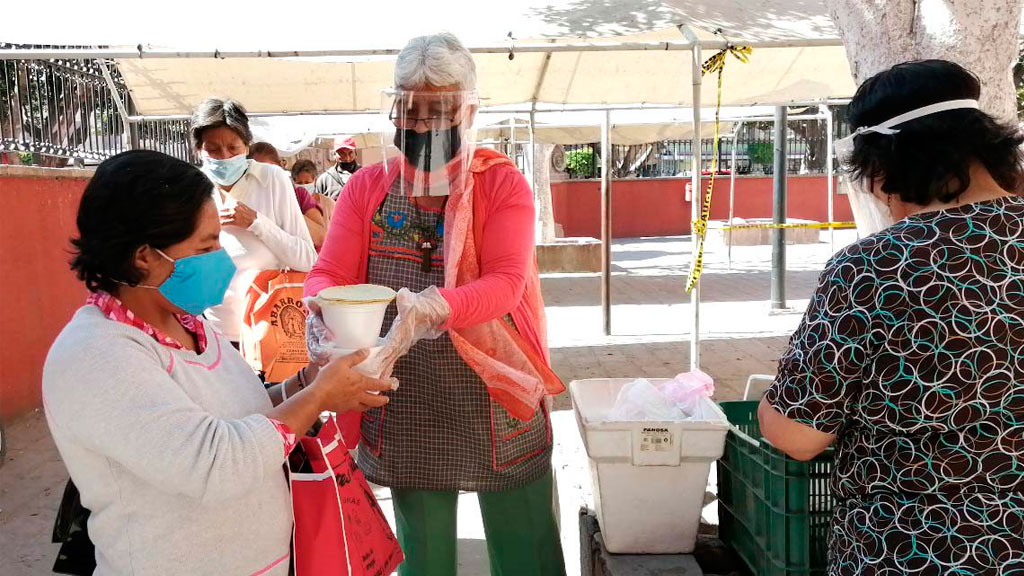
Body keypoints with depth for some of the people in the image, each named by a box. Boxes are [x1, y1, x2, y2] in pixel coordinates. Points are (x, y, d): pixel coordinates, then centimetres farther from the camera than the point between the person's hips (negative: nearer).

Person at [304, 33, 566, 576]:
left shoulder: (502, 182, -6)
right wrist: (322, 312, -28)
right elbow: (327, 273, -4)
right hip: (404, 408, 2)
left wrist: (433, 308, -38)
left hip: (496, 398, -2)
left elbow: (506, 281, -19)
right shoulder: (366, 187, 2)